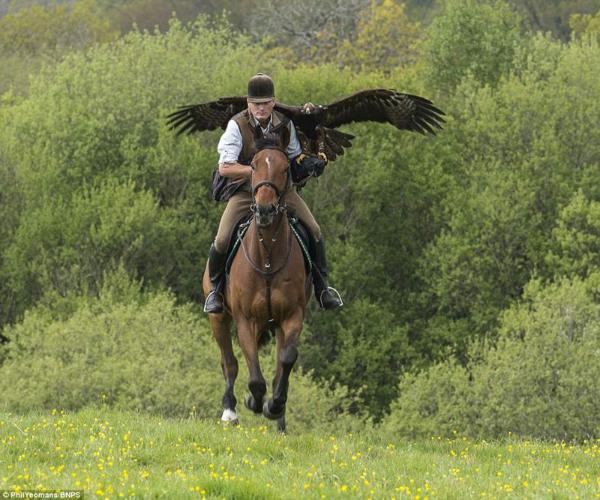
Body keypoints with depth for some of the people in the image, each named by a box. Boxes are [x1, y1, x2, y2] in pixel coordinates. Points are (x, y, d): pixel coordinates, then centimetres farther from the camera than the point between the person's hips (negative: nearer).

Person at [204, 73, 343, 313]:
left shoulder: (284, 124, -3)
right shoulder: (237, 126, -15)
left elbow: (295, 156, 13)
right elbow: (225, 167, -20)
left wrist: (310, 162, -10)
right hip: (245, 191, -3)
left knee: (314, 232, -10)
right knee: (222, 240, -19)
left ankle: (322, 286, 9)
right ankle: (215, 289, 7)